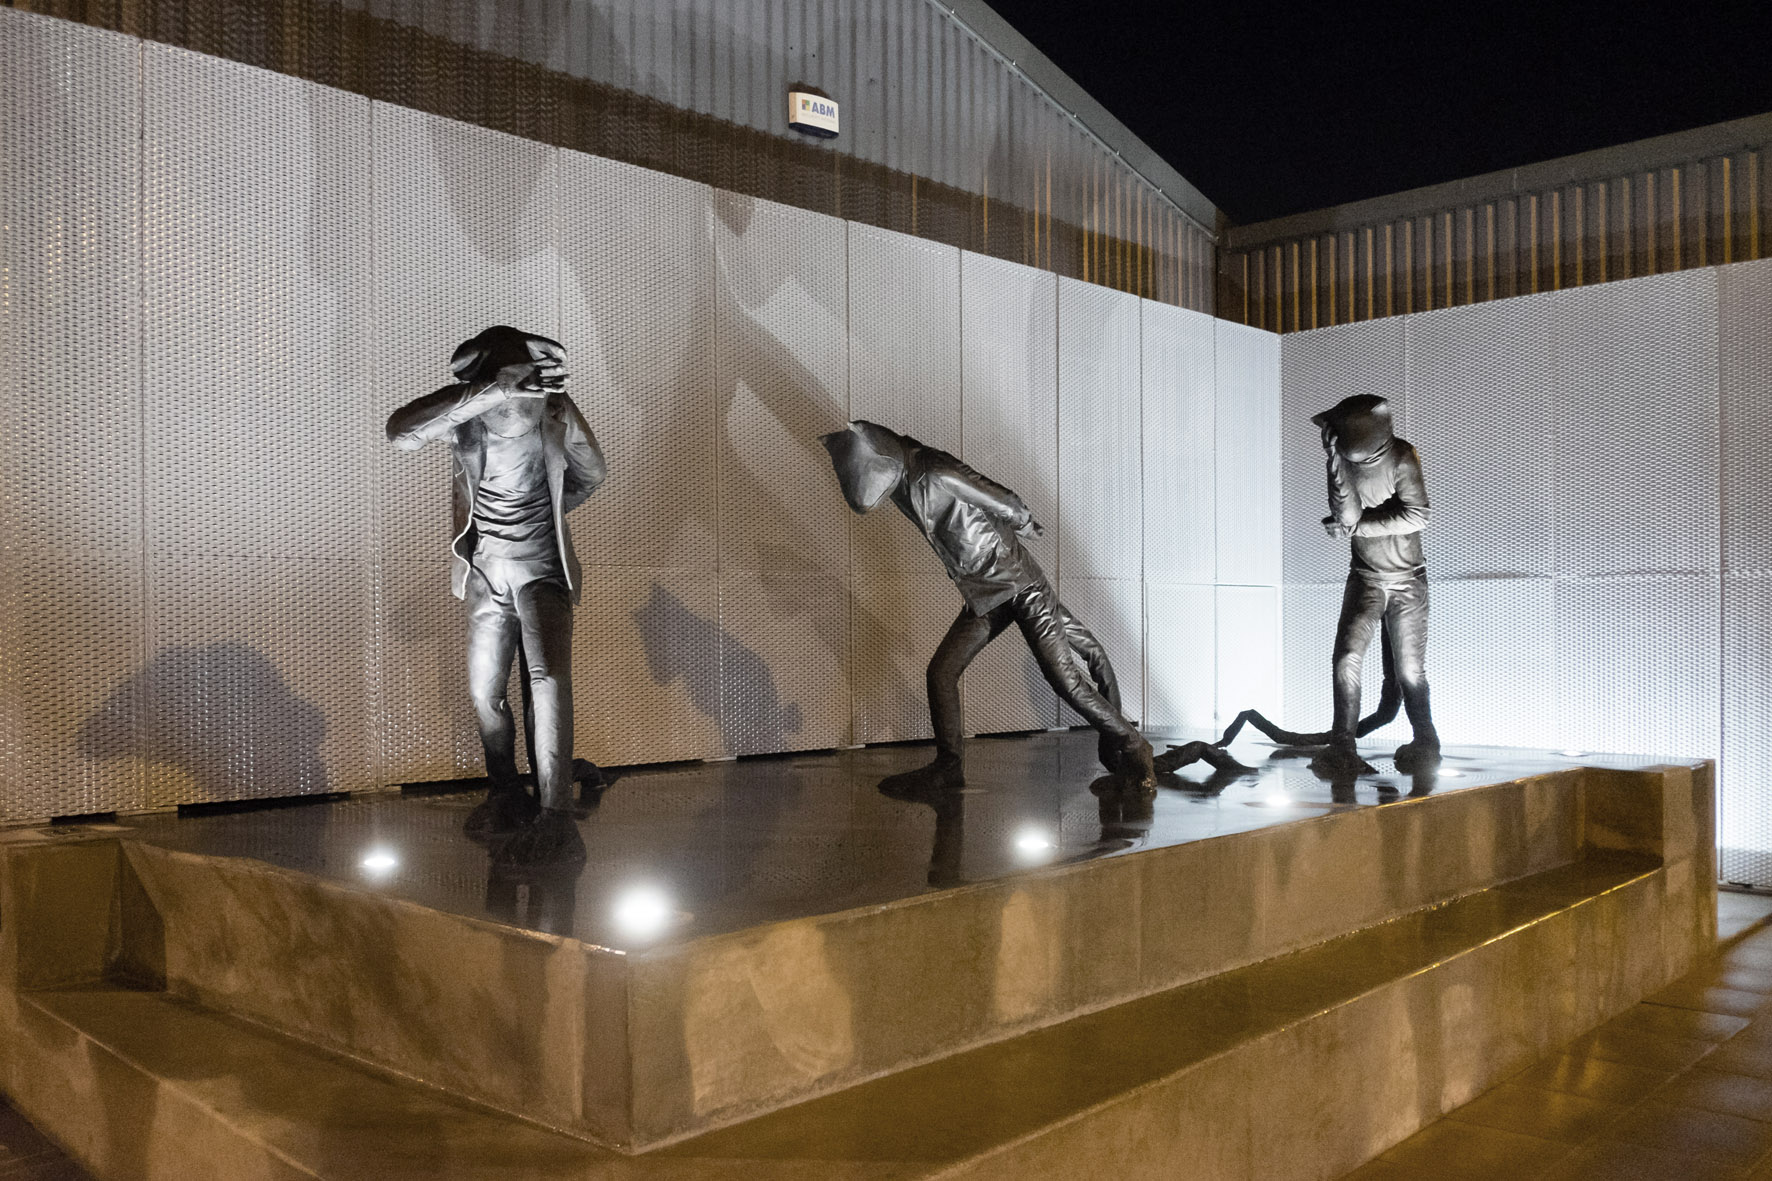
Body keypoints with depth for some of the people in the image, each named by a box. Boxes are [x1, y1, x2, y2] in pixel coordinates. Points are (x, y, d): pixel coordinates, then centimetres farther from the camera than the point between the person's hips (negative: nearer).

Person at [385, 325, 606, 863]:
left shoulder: (555, 411, -11)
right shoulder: (466, 411, -12)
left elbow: (591, 473, 9)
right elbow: (400, 431, -34)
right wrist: (488, 391, -43)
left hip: (542, 566, -3)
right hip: (485, 570, 3)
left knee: (547, 678, -21)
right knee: (484, 691, 9)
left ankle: (555, 819, -24)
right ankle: (506, 797, 30)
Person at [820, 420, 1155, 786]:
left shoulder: (938, 478, -28)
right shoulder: (900, 478, -5)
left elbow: (1007, 506, -16)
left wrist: (1025, 524, 1)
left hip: (1023, 588, -7)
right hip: (983, 599, 7)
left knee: (1066, 679, -7)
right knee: (941, 672, -2)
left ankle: (1130, 747, 10)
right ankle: (949, 767, 9)